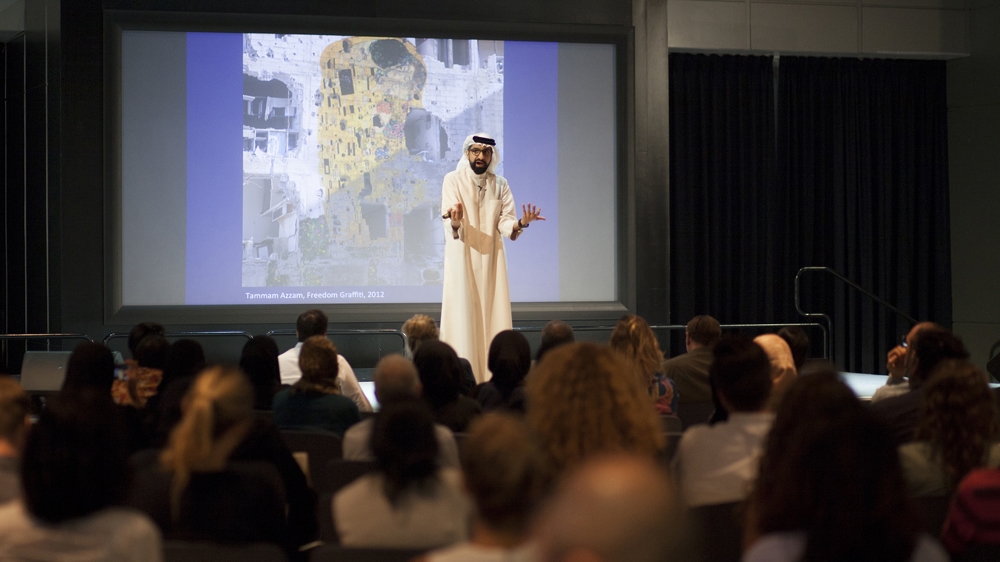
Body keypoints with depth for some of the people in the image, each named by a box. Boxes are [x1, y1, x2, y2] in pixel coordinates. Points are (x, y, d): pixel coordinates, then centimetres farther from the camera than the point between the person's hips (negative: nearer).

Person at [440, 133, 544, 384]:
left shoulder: (500, 185, 9)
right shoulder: (453, 180, -3)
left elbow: (505, 224, -1)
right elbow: (451, 227, -14)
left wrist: (521, 223, -22)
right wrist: (455, 221, -38)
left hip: (491, 259, 3)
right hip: (462, 259, -3)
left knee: (493, 316, 0)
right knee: (463, 316, -8)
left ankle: (494, 378, 2)